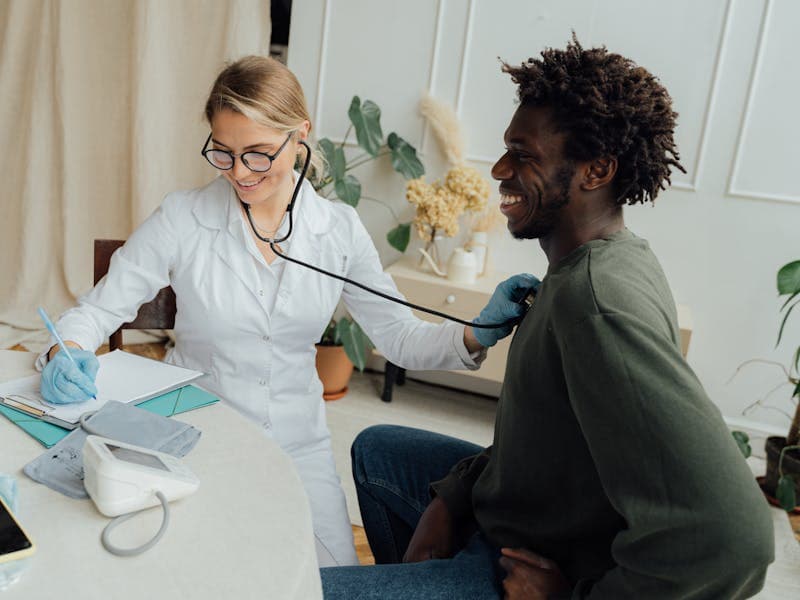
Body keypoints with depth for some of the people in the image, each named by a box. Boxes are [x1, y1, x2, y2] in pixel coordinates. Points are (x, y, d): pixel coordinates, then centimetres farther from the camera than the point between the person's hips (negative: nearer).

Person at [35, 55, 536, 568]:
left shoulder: (340, 230, -5)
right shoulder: (183, 218, -9)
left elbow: (400, 338, -2)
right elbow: (99, 309, -3)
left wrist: (481, 331, -18)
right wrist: (67, 354, -24)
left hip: (298, 444, 2)